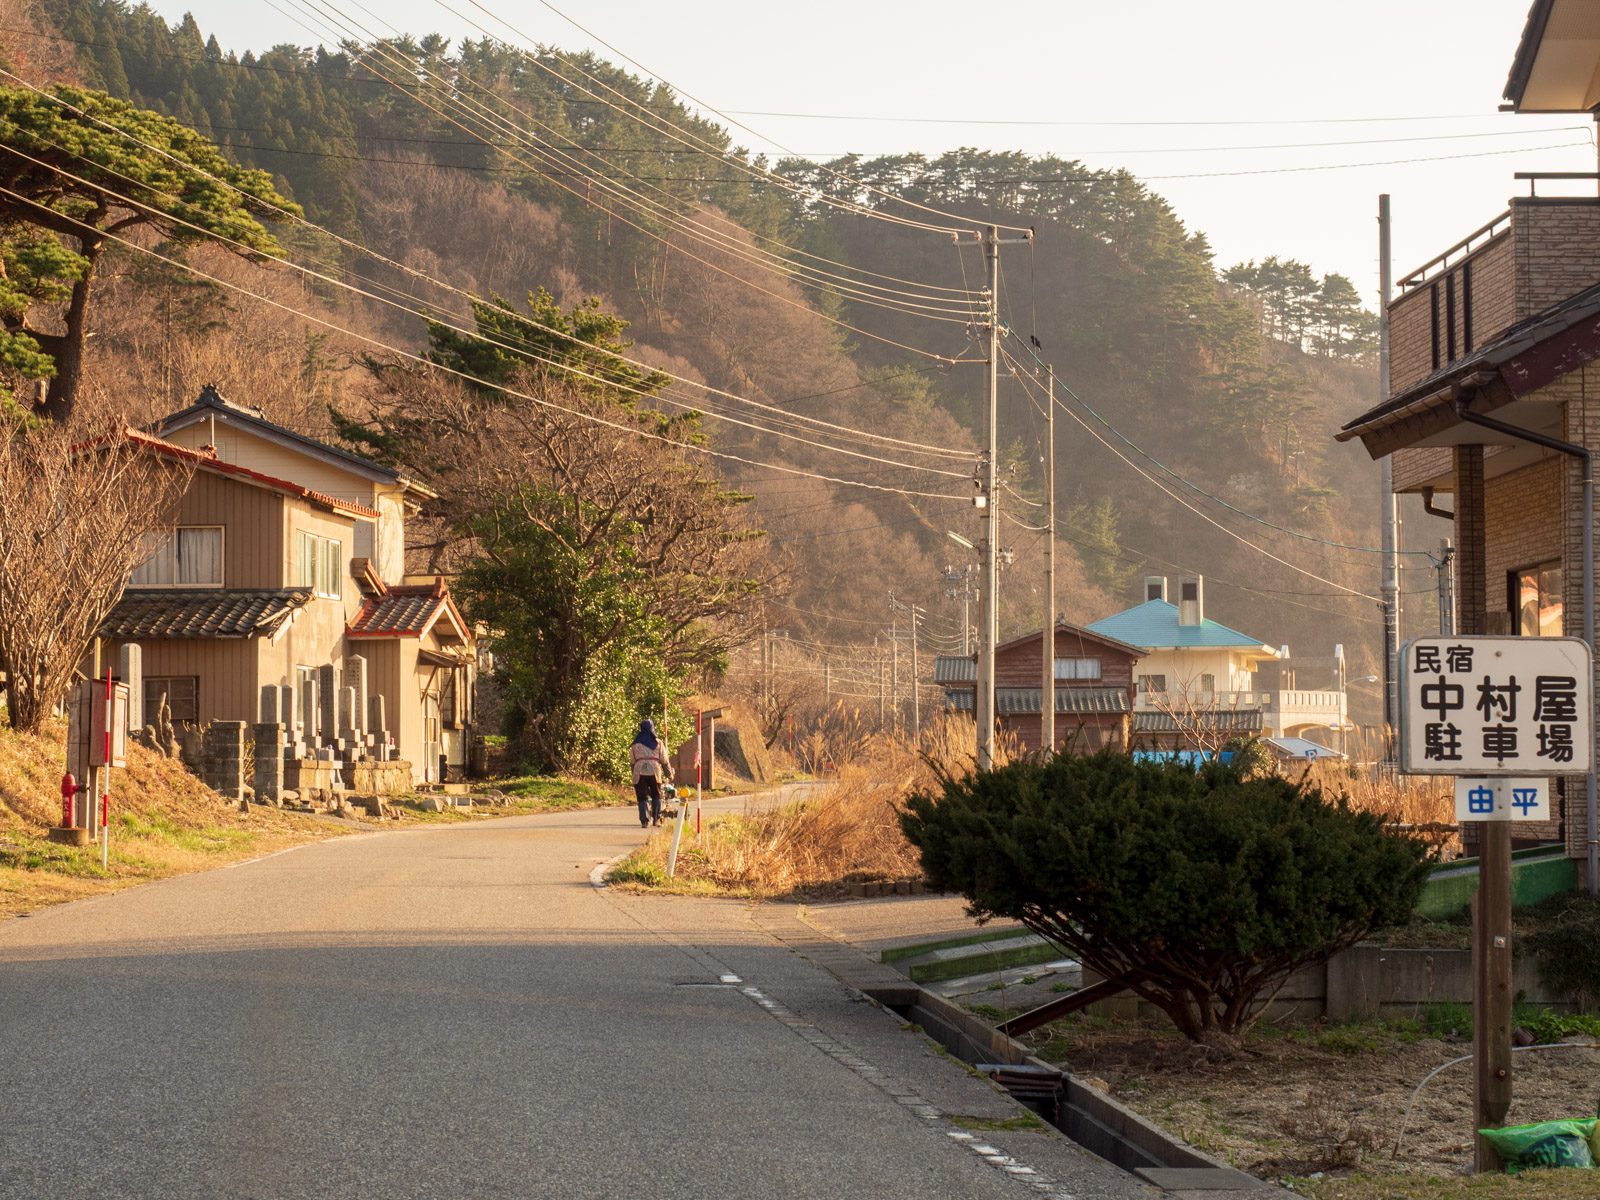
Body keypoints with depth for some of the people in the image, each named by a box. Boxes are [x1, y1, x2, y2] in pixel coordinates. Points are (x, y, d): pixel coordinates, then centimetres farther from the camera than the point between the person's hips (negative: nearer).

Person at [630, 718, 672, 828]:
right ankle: (656, 819, 14)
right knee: (656, 796, 16)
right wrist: (669, 774, 19)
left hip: (639, 772, 0)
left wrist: (633, 775, 17)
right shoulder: (658, 743, 9)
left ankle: (644, 820, -8)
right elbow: (664, 760, 10)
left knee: (642, 797, 3)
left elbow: (633, 760, 9)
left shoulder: (636, 743, 9)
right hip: (654, 771, 0)